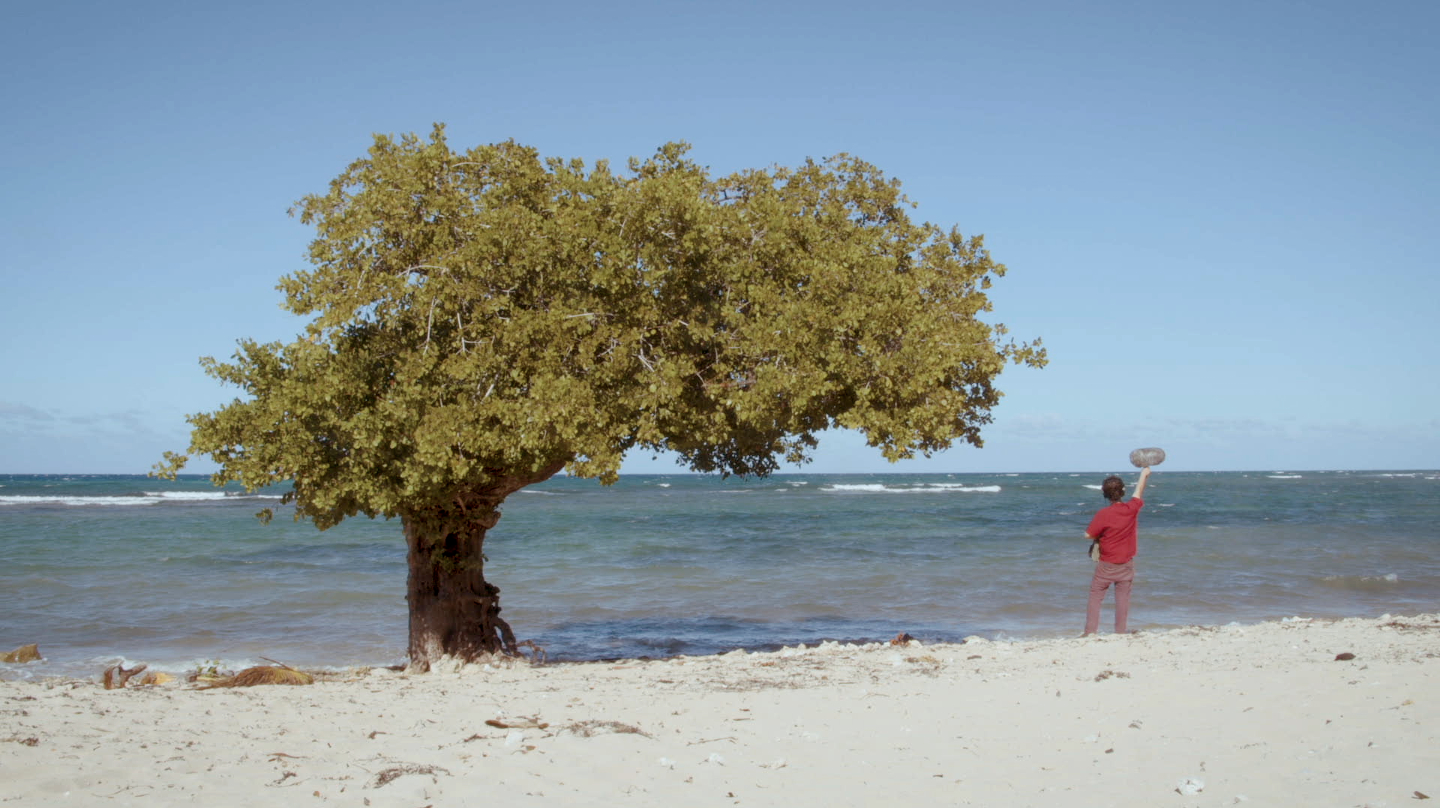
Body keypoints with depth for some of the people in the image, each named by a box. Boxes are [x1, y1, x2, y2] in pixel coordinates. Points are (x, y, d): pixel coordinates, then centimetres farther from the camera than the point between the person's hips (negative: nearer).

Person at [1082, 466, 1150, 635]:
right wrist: (1144, 474, 27)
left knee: (1095, 596, 5)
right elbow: (1139, 492, 11)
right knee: (1123, 597, 8)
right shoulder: (1131, 509, -8)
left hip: (1106, 564, -3)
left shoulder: (1103, 514, -18)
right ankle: (1120, 632, 8)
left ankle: (1090, 632, 1)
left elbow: (1088, 535, -15)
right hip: (1126, 564, 3)